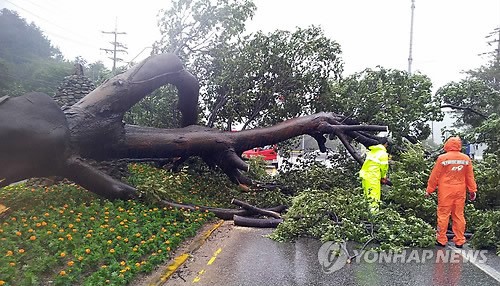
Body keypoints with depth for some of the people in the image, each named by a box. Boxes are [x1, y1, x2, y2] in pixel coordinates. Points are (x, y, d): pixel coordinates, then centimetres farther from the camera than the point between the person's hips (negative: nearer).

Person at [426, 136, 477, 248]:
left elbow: (434, 176, -6)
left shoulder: (442, 158, -9)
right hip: (460, 191, 4)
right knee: (459, 215, 10)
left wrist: (429, 190, 2)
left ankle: (441, 240, 9)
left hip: (445, 192, -3)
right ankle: (459, 241, 16)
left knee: (443, 215, 4)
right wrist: (472, 191, 17)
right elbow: (470, 177, 9)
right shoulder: (466, 159, 2)